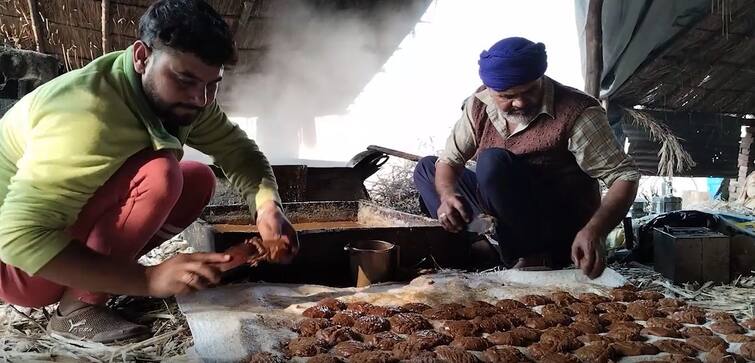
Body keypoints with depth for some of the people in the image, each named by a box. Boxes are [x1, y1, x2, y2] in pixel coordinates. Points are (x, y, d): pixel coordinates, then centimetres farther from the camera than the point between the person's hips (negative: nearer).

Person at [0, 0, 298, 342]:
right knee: (158, 175, -29)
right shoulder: (90, 116, -34)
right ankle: (78, 307, -17)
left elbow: (238, 150, -5)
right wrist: (147, 279, -39)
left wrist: (268, 207, -26)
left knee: (199, 180, -3)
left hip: (75, 229, 8)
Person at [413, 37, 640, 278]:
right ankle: (488, 249, -14)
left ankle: (533, 258, -16)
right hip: (506, 222, 7)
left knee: (493, 162, -29)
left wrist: (594, 231, -36)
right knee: (427, 167, 5)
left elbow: (625, 176, -18)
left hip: (562, 229, -7)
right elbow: (450, 160, 3)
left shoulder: (576, 113, -18)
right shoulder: (479, 106, -3)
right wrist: (447, 196, -21)